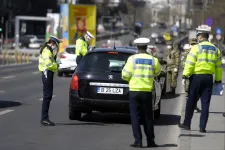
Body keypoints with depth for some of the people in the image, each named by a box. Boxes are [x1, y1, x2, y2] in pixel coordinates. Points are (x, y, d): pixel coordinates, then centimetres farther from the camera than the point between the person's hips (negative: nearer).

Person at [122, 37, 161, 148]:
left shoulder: (132, 59, -7)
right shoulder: (153, 60, 0)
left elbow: (125, 75, -8)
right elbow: (157, 72, 16)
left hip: (134, 91, -2)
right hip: (147, 92, 2)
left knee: (135, 116, 2)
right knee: (148, 117, 11)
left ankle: (138, 141, -4)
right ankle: (150, 141, 16)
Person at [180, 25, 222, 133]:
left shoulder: (196, 48, -6)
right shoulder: (215, 50, 9)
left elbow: (189, 63, -12)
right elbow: (218, 67, 11)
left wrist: (185, 76, -10)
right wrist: (218, 80, 16)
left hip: (196, 77, -4)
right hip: (209, 78, 4)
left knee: (191, 102, 7)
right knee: (205, 104, 5)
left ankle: (187, 124, 13)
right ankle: (202, 127, 3)